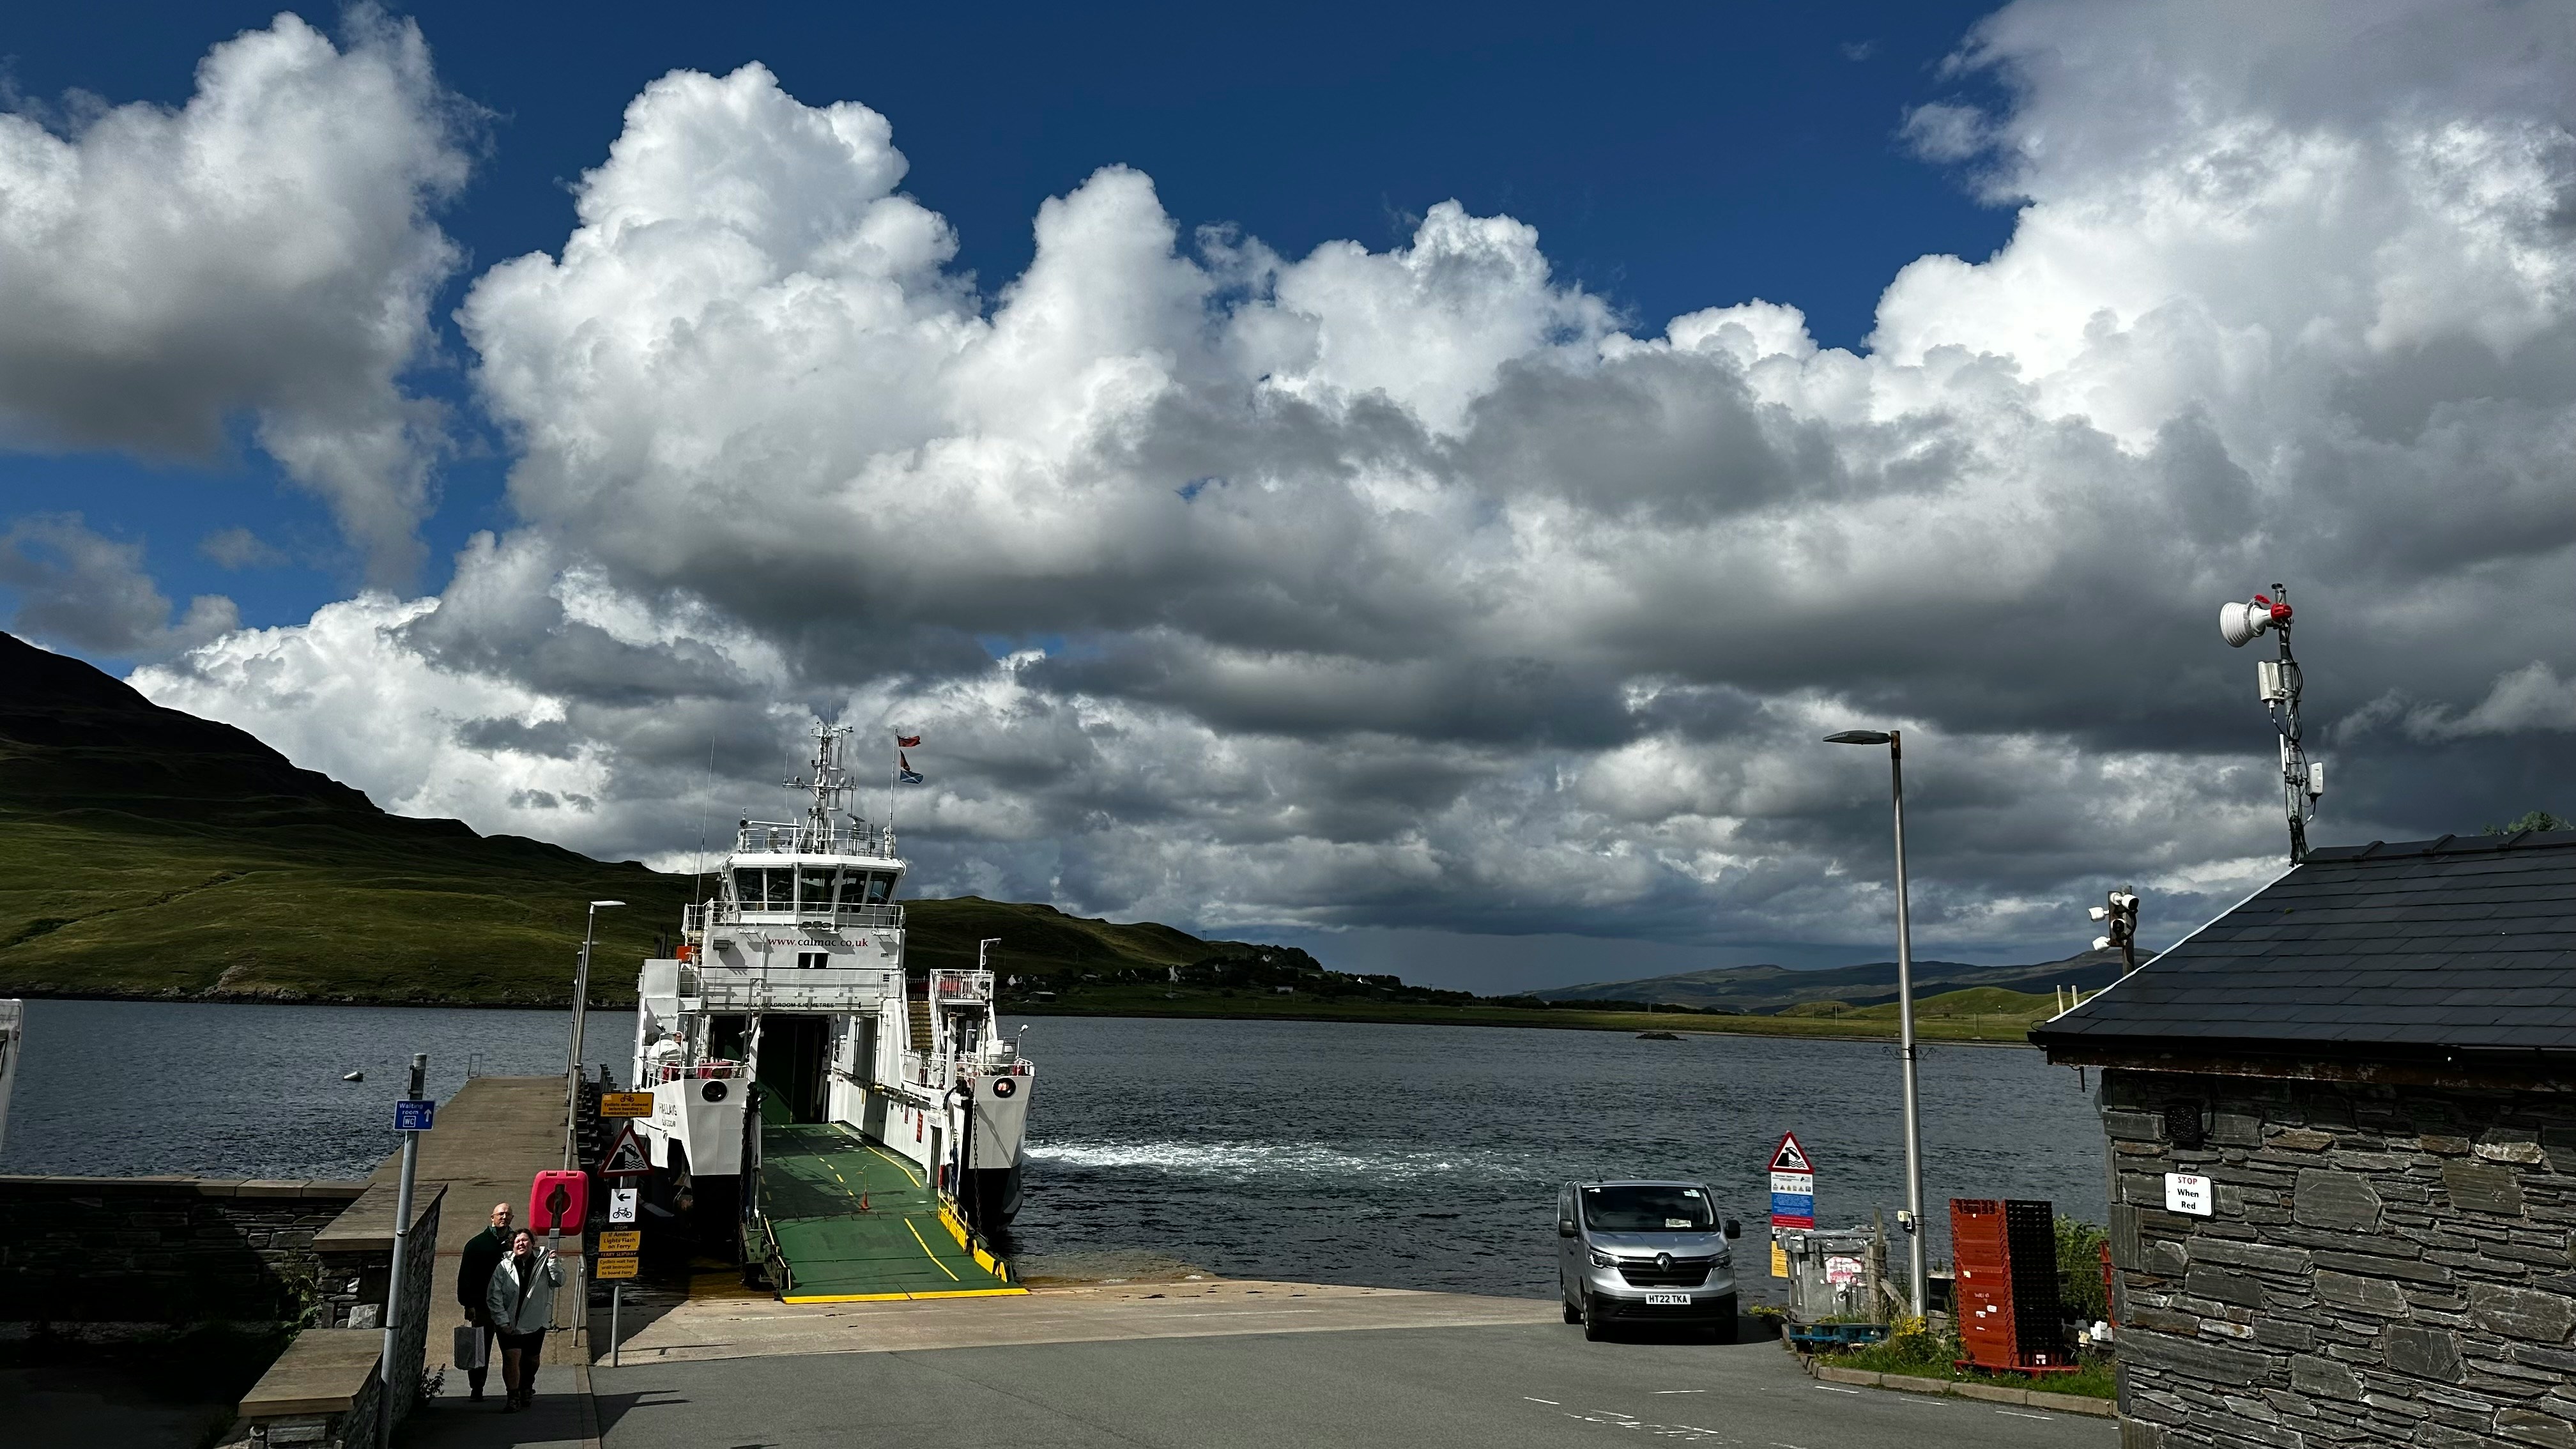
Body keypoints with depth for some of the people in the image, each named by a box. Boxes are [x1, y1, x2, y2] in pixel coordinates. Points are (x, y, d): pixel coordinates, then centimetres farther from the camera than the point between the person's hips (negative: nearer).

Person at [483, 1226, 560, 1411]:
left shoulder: (542, 1263, -1)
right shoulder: (504, 1266, -4)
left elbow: (558, 1282, -7)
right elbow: (493, 1297, -5)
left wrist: (553, 1263, -22)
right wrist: (502, 1322, -12)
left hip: (535, 1323, 2)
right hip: (509, 1324, -2)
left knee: (531, 1359, 15)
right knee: (511, 1358, -14)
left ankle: (527, 1387, 40)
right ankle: (513, 1397, -6)